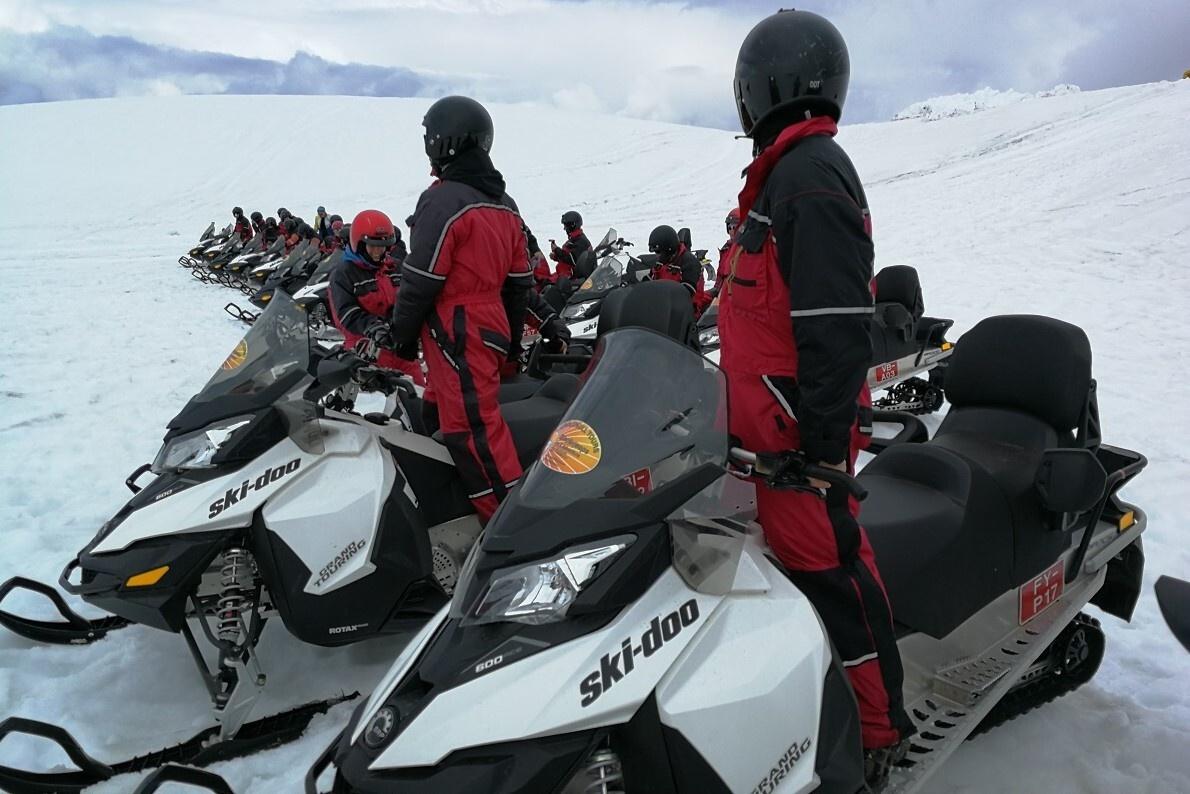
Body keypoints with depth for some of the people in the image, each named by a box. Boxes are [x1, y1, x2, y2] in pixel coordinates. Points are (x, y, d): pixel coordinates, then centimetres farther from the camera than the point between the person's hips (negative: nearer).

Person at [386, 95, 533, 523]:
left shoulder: (443, 200, -14)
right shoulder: (504, 204, 12)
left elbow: (420, 279, -15)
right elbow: (519, 280, 15)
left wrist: (401, 335, -3)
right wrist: (512, 337, 23)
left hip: (457, 332, -9)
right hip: (491, 328, 9)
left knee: (473, 428, -7)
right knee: (450, 409, 21)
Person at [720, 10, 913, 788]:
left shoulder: (807, 175, -16)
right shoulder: (791, 167, 16)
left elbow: (837, 327, -22)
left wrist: (826, 442, -22)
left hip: (795, 425, -10)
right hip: (776, 419, 10)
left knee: (828, 566, -2)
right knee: (799, 558, 19)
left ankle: (877, 728, 14)